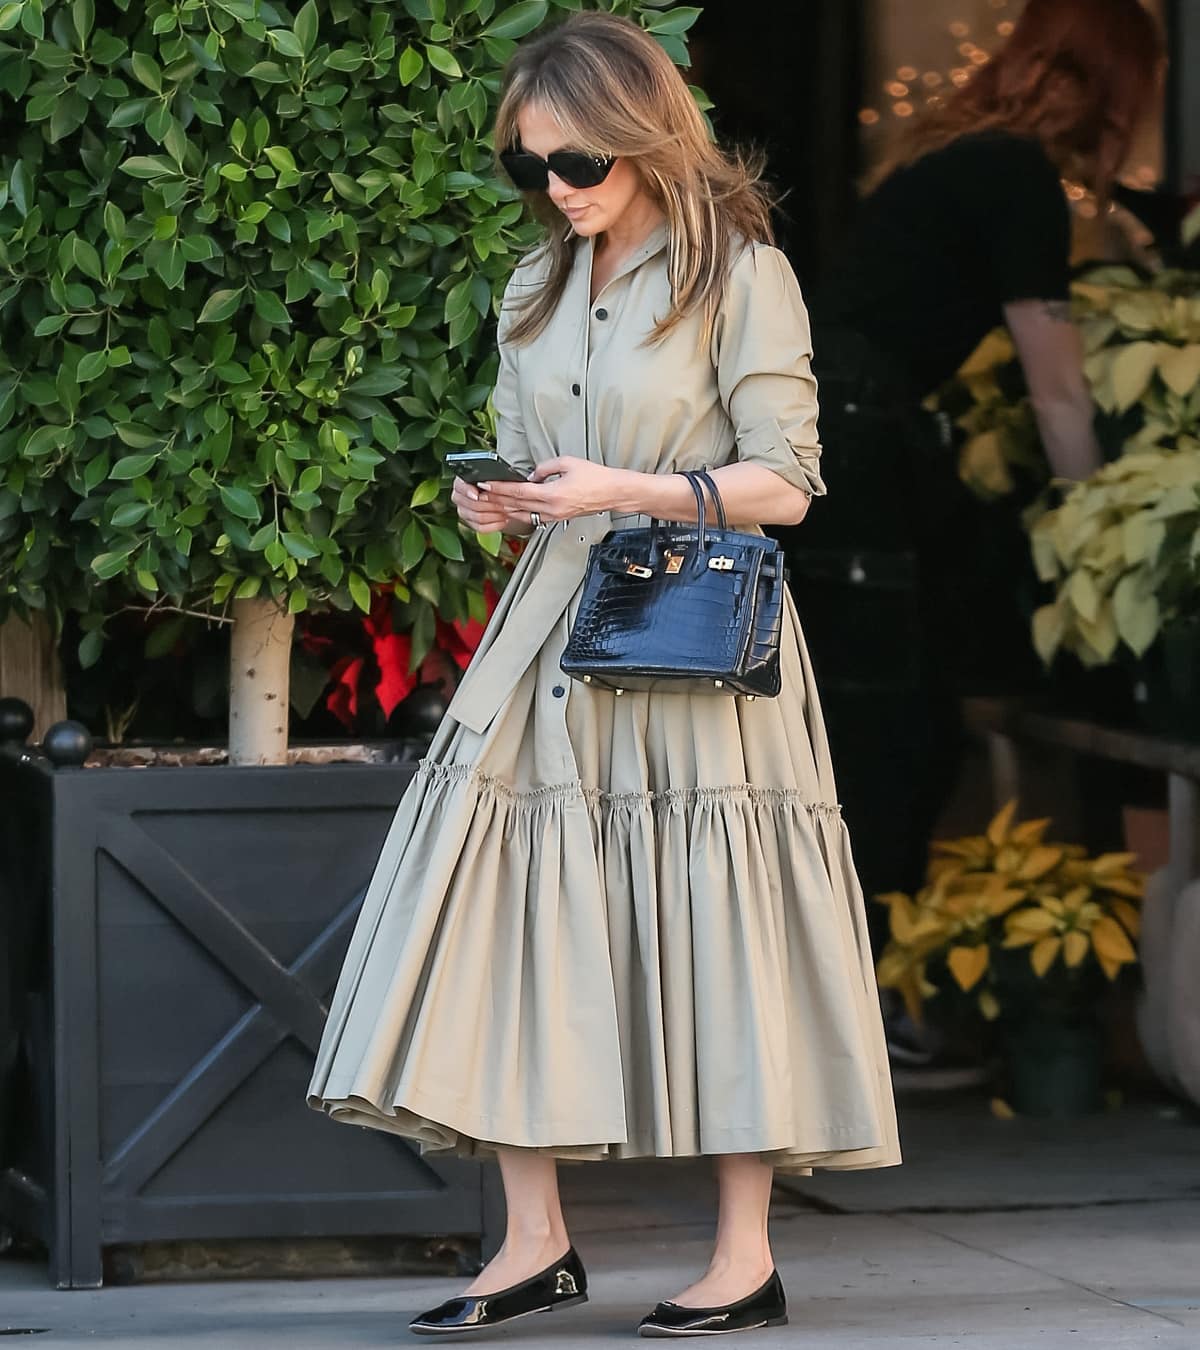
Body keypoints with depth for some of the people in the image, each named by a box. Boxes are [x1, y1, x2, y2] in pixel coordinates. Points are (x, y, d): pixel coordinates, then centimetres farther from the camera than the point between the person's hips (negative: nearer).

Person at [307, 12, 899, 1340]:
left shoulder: (742, 274, -5)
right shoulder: (538, 291, 14)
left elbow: (782, 483, -8)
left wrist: (619, 490, -18)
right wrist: (502, 501, -2)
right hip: (557, 626, 6)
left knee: (710, 924, -4)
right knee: (509, 903, -3)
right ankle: (534, 1241, 3)